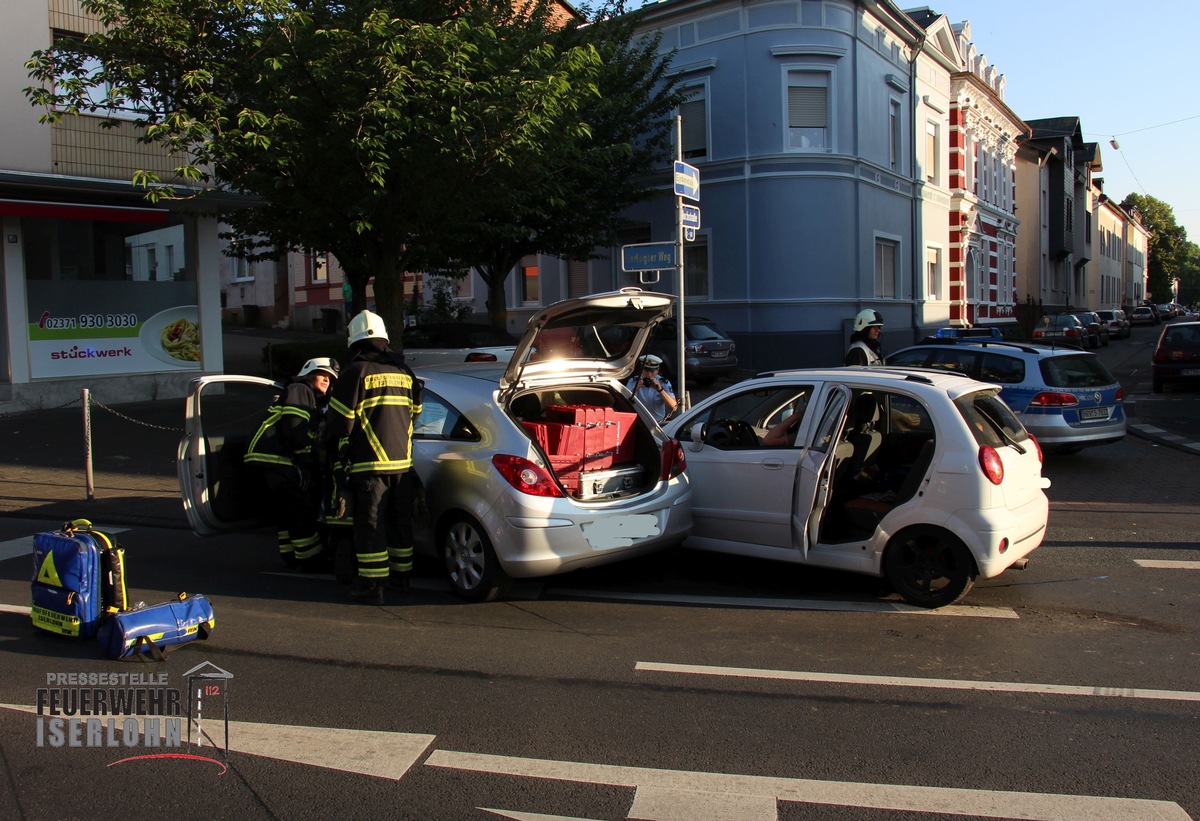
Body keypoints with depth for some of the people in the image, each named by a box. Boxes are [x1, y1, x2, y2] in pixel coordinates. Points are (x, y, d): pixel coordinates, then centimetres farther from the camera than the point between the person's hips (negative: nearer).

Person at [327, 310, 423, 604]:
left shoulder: (357, 372, -9)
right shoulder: (404, 371, 10)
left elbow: (341, 417, -9)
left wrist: (341, 448, 7)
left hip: (368, 462, -6)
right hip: (403, 461, 6)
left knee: (370, 524, -1)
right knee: (400, 521, 16)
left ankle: (371, 585, 0)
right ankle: (401, 574, 27)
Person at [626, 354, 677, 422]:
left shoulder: (664, 383, 2)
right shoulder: (633, 382, 3)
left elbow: (674, 406, -9)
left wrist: (660, 390, -20)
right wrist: (635, 389, -21)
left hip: (659, 423, 0)